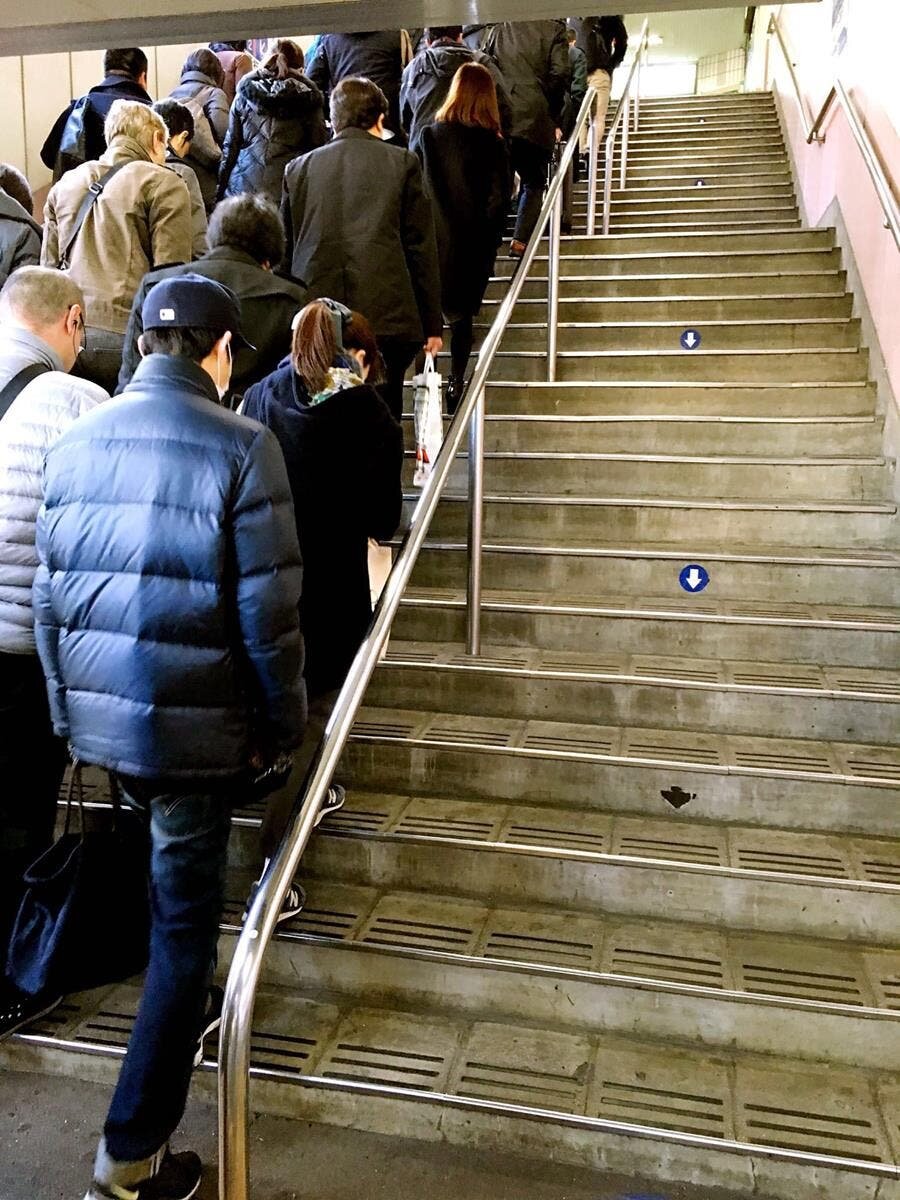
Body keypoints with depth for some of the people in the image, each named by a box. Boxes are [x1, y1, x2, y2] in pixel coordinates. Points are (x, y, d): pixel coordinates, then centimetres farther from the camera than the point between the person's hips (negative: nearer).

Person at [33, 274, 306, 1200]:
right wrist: (284, 723, -1)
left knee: (173, 896, 30)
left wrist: (67, 709, 17)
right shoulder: (241, 446, -14)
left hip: (99, 720, 6)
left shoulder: (77, 440, 3)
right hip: (194, 725, -6)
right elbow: (268, 611, -15)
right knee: (184, 926, 8)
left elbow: (49, 593, 7)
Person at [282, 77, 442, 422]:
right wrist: (432, 322, 9)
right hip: (386, 316, -2)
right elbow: (421, 247, 4)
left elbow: (286, 249, 16)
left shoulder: (299, 168, 14)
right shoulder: (401, 163, 6)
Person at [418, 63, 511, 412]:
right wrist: (488, 245, 2)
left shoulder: (428, 135, -2)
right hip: (472, 247, -1)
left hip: (430, 240, 1)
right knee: (462, 316, 12)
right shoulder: (492, 143, -7)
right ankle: (455, 383, 11)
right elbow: (499, 200, -7)